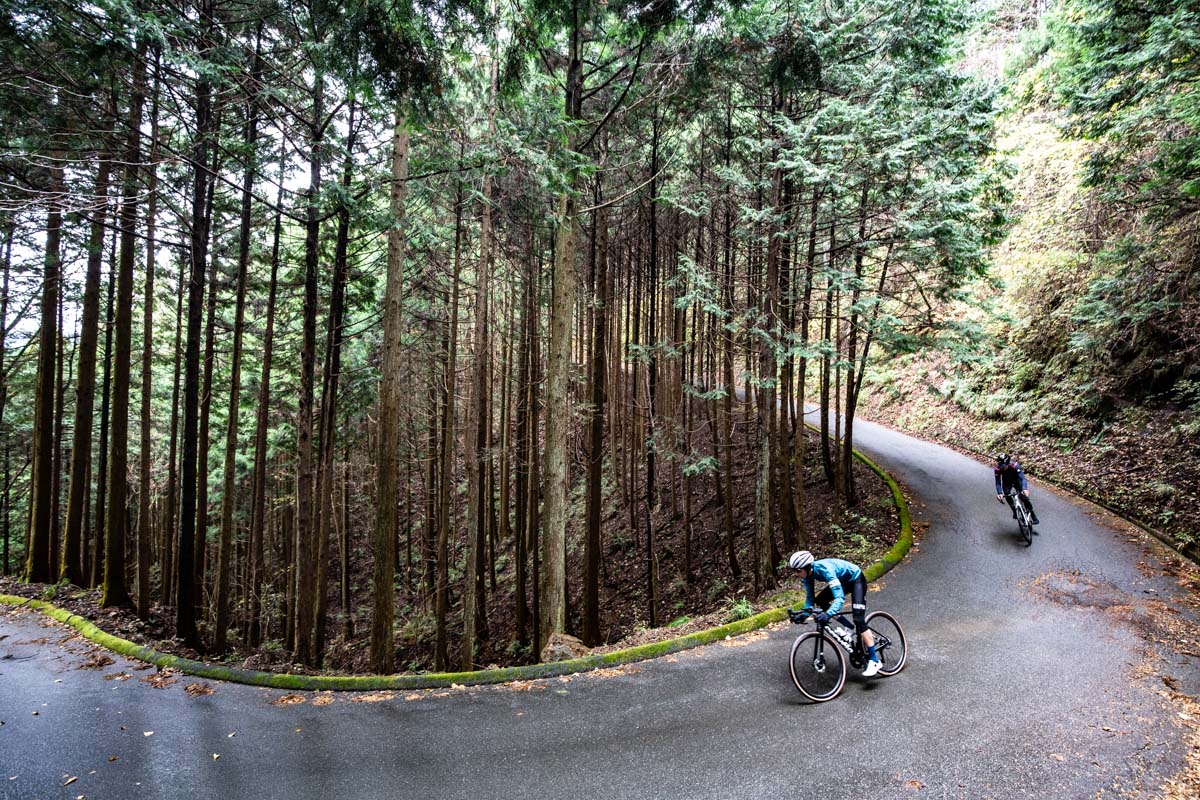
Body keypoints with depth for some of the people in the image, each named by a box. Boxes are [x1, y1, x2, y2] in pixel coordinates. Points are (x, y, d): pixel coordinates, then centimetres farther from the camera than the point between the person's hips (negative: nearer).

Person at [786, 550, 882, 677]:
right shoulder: (808, 573, -15)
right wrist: (804, 613, -22)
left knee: (858, 619, -17)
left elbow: (839, 597, -44)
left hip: (856, 580, -8)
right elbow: (809, 597, -7)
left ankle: (874, 661, -9)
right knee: (820, 600, -2)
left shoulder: (824, 569, -38)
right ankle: (853, 629, 13)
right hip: (843, 581, 8)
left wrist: (828, 614, -58)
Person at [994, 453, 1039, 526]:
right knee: (1006, 494, -23)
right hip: (1007, 482, 2)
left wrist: (1025, 489, -61)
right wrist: (999, 493, -48)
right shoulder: (997, 469, -31)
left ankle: (1032, 514, -1)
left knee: (1024, 496, -17)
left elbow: (1022, 478, -44)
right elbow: (998, 483, -31)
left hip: (1016, 481, -2)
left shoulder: (1014, 465, -37)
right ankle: (1014, 511, -2)